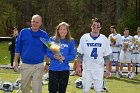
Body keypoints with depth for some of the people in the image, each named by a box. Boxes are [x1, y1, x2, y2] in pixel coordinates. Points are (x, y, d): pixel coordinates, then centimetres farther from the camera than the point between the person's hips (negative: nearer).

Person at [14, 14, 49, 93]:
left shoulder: (44, 35, 1)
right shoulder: (23, 32, 0)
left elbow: (46, 50, 7)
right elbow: (18, 48, 5)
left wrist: (47, 64, 6)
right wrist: (16, 62, 2)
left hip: (38, 66, -1)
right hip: (25, 65, 1)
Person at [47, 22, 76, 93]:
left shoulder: (71, 41, 2)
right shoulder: (52, 39, 2)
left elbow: (73, 55, -1)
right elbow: (48, 53, 3)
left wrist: (64, 58, -18)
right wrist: (53, 56, -18)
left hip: (64, 69, 0)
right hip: (53, 68, 0)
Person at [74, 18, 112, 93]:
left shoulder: (104, 39, 0)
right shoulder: (84, 37, 0)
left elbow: (107, 56, 4)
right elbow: (80, 54, 4)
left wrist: (108, 69, 1)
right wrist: (78, 66, 0)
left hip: (99, 69, 0)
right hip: (87, 69, 0)